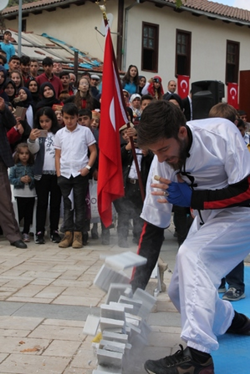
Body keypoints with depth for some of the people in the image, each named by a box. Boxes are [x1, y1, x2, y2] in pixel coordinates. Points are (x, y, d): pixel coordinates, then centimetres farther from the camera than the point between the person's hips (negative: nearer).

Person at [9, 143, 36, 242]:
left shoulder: (32, 167, 3)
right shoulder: (14, 167, -2)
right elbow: (11, 179, -5)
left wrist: (31, 179, -16)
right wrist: (20, 180, -19)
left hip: (31, 194, 2)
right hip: (20, 194, -2)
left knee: (28, 215, 7)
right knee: (19, 214, 2)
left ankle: (26, 233, 17)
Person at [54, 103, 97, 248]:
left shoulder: (85, 131, 0)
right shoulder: (60, 134, 7)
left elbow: (93, 151, 2)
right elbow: (58, 155, 10)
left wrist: (88, 167, -9)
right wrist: (58, 174, 3)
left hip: (81, 173, -2)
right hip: (65, 174, 3)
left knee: (80, 204, 2)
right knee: (67, 204, 7)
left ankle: (78, 234, 6)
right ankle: (68, 233, 11)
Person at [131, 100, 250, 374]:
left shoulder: (221, 134, -30)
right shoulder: (162, 162, -15)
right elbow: (152, 228, -9)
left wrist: (193, 199, -30)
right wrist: (136, 287, -12)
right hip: (208, 218, 6)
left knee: (191, 256, -28)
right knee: (180, 290, 3)